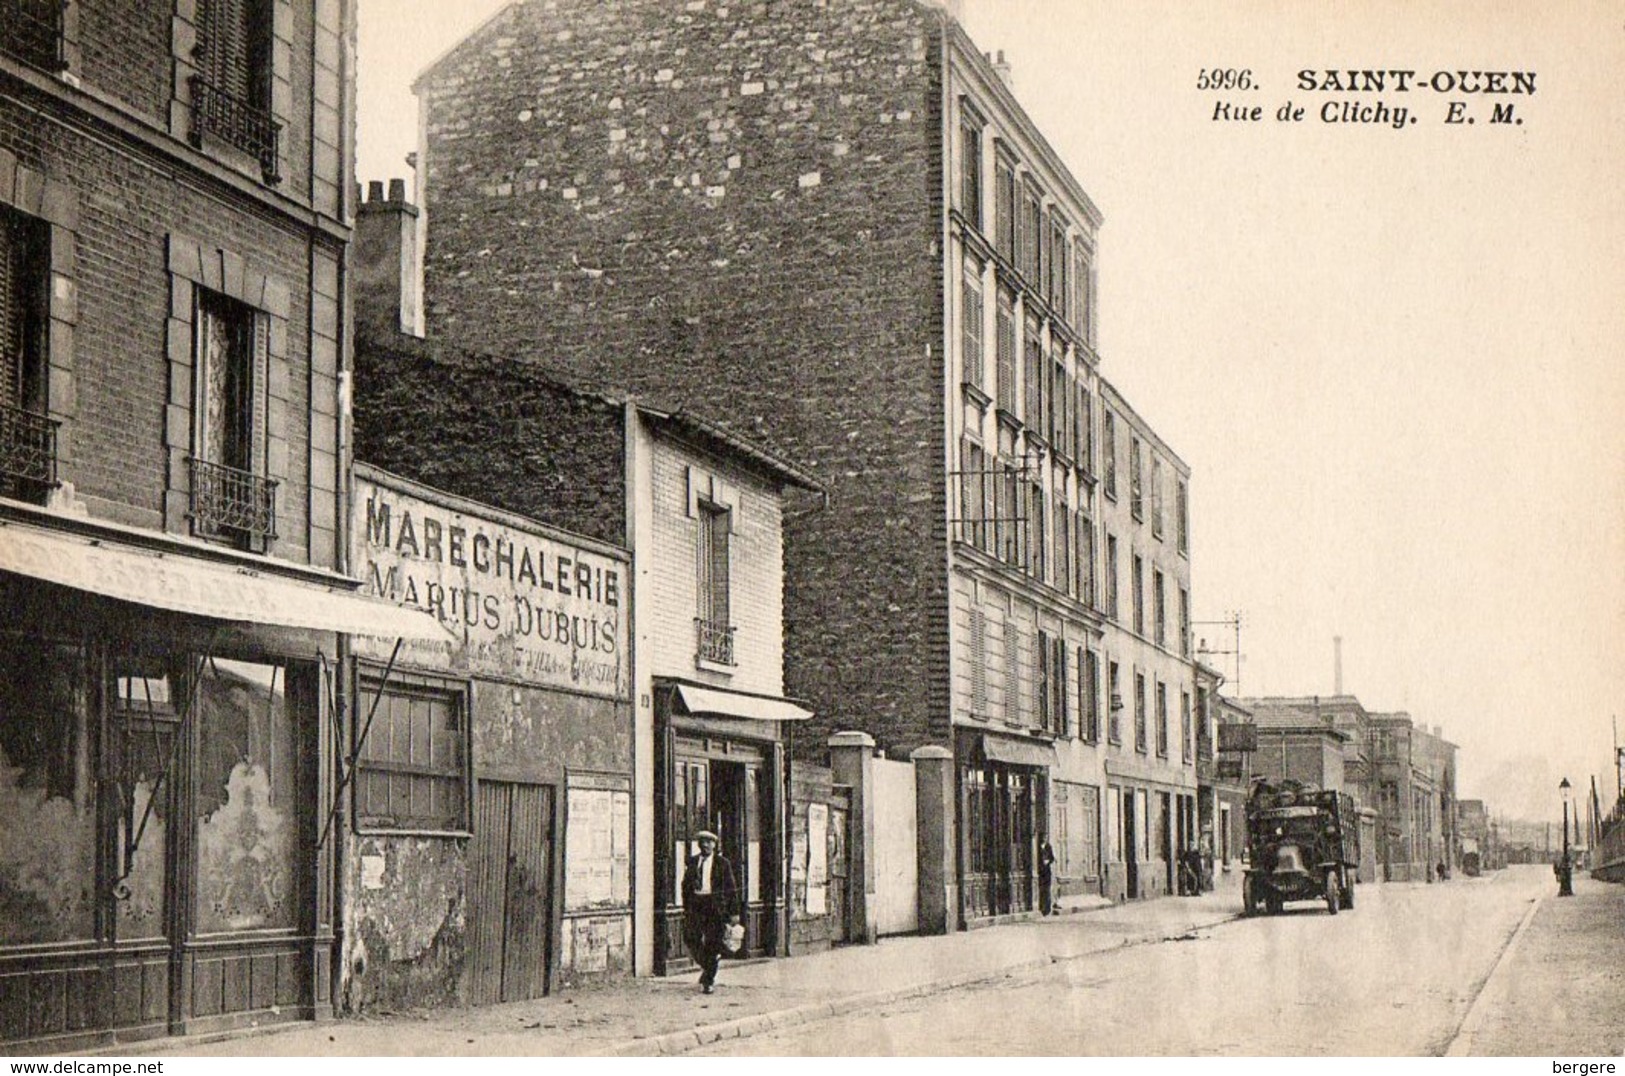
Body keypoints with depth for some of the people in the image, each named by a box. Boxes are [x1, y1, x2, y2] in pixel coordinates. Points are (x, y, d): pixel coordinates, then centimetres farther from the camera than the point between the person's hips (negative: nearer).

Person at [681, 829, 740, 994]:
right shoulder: (692, 862, 10)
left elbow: (731, 888, 2)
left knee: (712, 943, -3)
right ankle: (706, 966, 24)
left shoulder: (722, 863, 2)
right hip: (696, 905, 3)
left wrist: (734, 912, -3)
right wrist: (686, 908, 9)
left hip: (715, 905, -3)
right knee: (691, 939, -4)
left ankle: (709, 981, 8)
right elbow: (685, 886, 14)